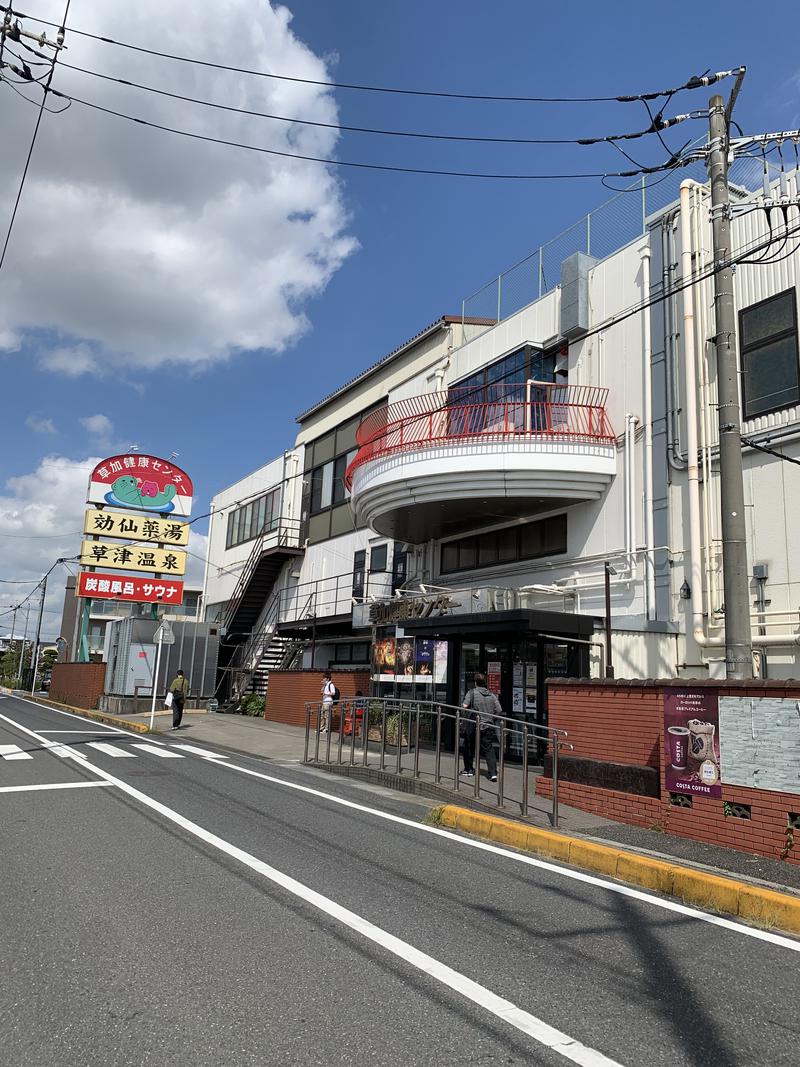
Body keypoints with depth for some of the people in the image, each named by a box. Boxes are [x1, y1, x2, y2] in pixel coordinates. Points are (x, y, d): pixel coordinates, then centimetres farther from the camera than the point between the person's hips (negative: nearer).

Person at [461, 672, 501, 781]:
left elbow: (464, 706, -13)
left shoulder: (472, 692, -5)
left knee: (469, 748, 16)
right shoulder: (492, 696, 6)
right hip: (488, 727, 3)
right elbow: (499, 711, 2)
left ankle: (469, 769, 27)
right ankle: (493, 773, -10)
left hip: (473, 726, -2)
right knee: (489, 749, 3)